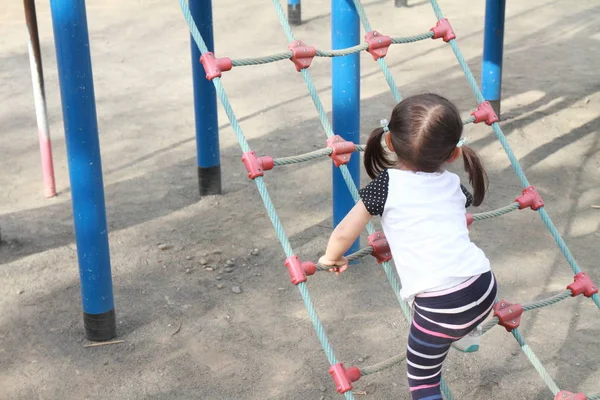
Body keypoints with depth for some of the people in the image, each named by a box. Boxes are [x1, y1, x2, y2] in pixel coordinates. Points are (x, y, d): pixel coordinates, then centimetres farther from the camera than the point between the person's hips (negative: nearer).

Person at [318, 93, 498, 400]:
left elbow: (344, 233, 1)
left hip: (440, 305, -5)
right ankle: (464, 332, 55)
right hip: (483, 287, 5)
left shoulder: (386, 184, 0)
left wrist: (332, 257, 23)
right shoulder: (453, 183, 15)